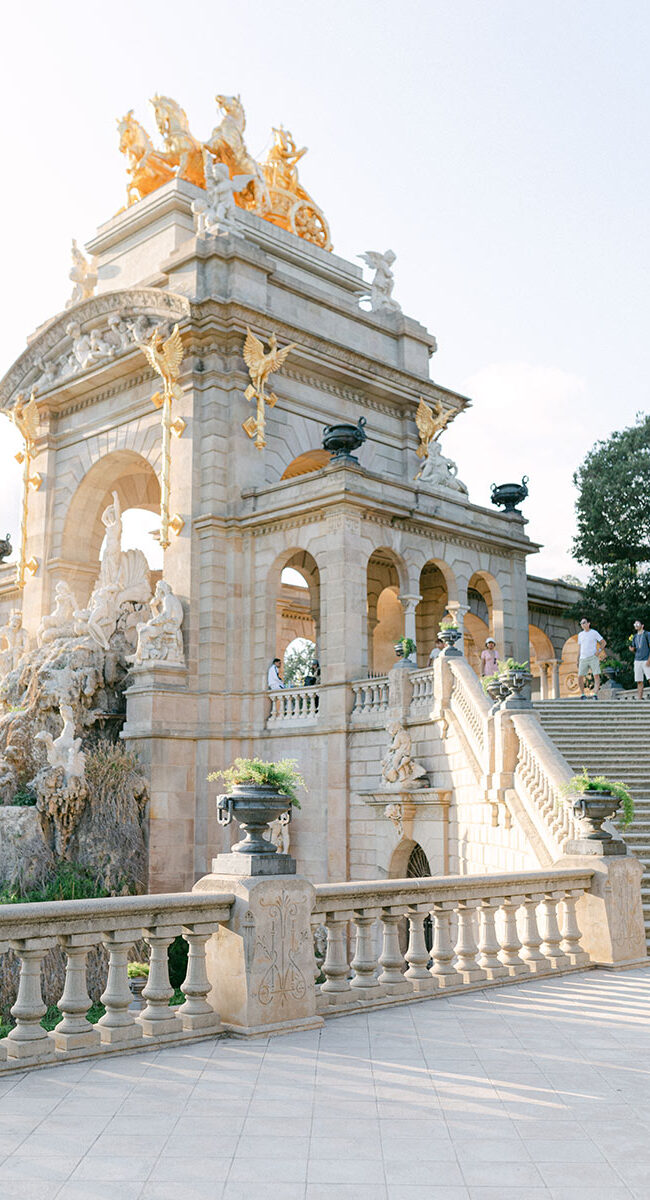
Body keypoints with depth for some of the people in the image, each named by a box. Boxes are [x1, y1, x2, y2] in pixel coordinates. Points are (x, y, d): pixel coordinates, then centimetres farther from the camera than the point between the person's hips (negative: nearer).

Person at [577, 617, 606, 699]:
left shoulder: (594, 633, 3)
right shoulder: (580, 635, 14)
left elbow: (604, 642, 6)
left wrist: (599, 651, -6)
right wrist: (578, 660, 14)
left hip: (593, 658, -4)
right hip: (583, 658, 4)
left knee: (596, 676, -11)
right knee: (580, 677, -3)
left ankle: (595, 695, -12)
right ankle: (582, 695, 9)